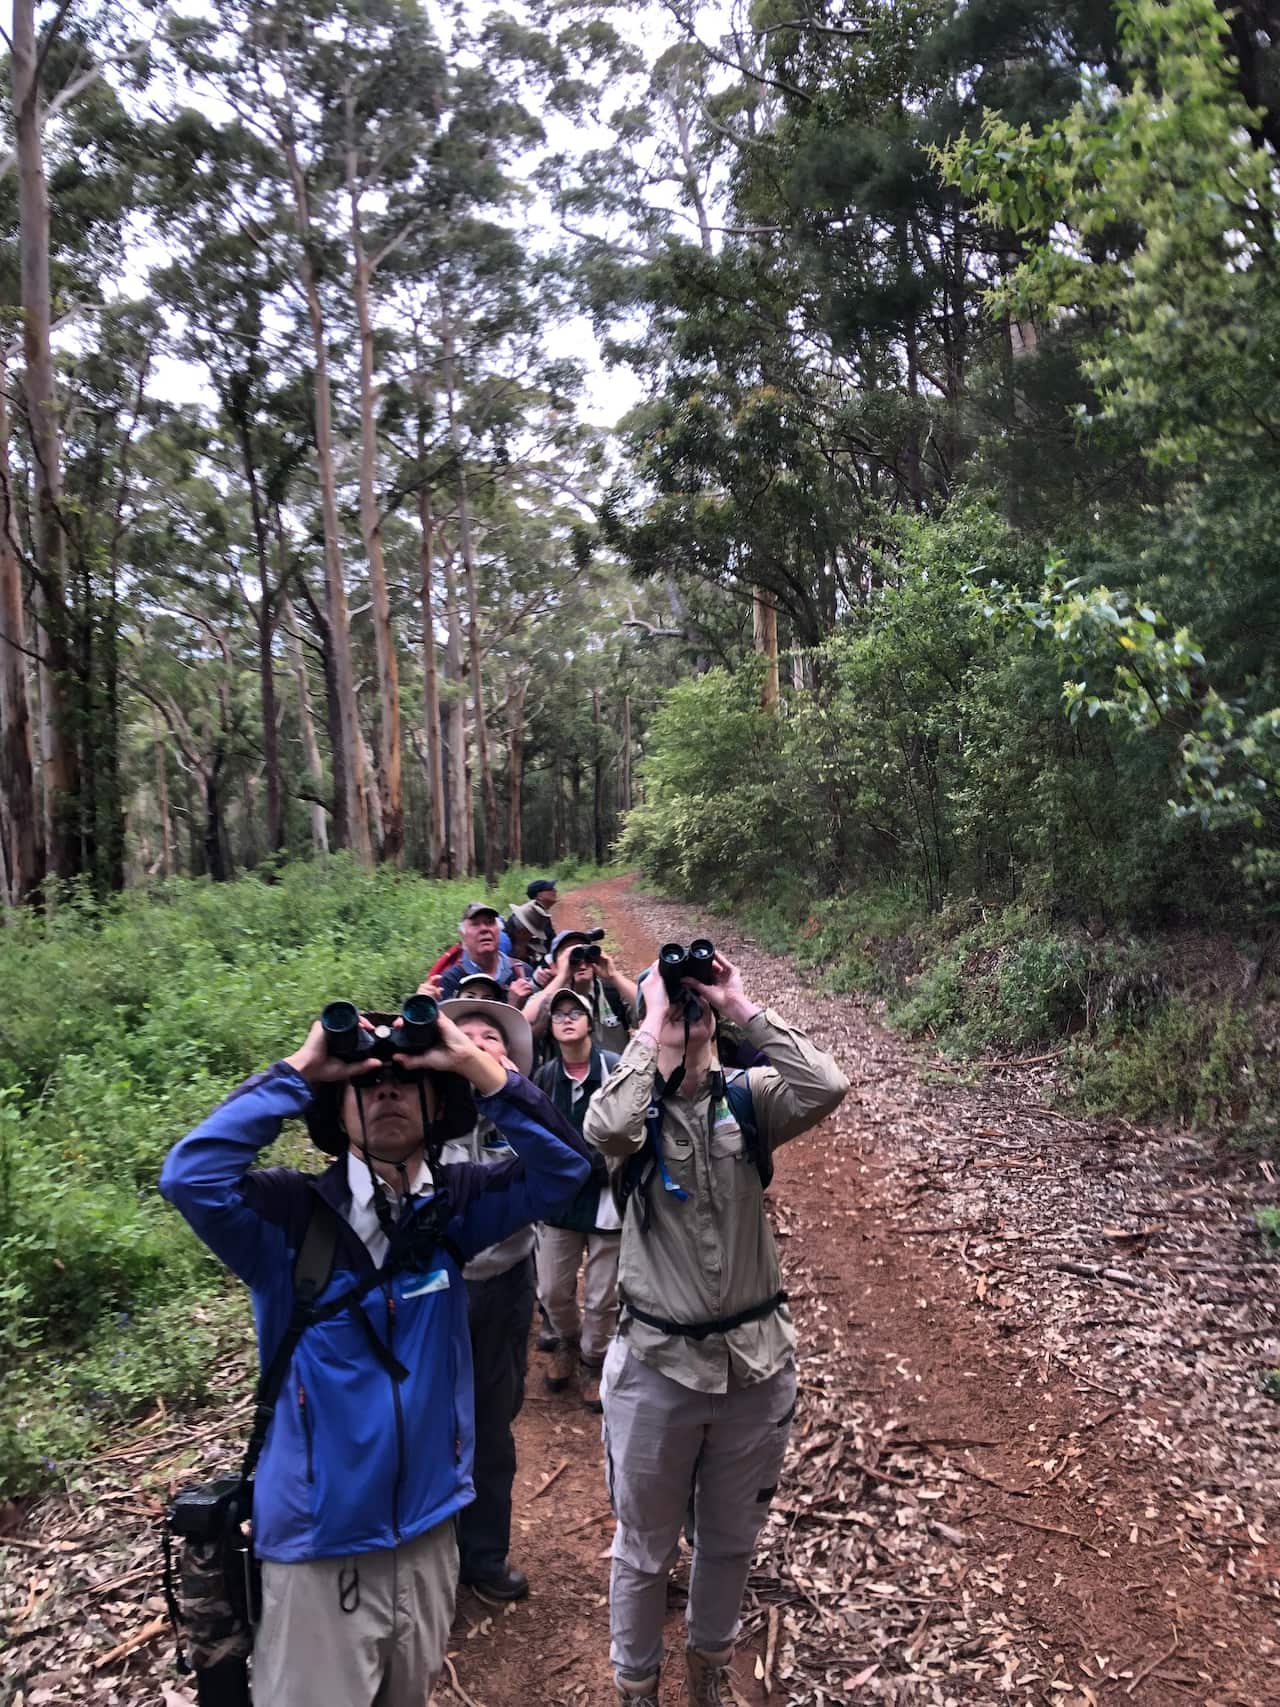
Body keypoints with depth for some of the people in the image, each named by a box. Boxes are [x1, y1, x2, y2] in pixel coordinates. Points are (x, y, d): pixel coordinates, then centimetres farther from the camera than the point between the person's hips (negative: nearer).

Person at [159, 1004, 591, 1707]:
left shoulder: (455, 1203, -6)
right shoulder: (291, 1211, -15)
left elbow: (563, 1168, -16)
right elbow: (189, 1177, -31)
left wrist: (477, 1065, -24)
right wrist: (298, 1072, -28)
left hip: (428, 1534, 4)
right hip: (319, 1548, -3)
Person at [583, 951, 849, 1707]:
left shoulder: (749, 1098, -6)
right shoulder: (634, 1105, -10)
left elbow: (828, 1087, -25)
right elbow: (606, 1129, -34)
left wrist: (748, 1010, -22)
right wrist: (653, 1031, -25)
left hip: (756, 1361, 2)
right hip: (657, 1365, -2)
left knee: (732, 1540, 24)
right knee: (646, 1549, 17)